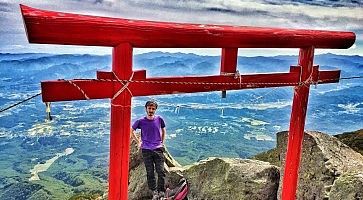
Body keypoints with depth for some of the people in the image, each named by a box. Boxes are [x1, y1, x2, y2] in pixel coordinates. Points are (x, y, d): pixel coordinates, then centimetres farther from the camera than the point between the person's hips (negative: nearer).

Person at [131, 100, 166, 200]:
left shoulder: (159, 119, 0)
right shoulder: (141, 121, -3)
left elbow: (163, 130, 19)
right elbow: (132, 130, 13)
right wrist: (138, 142, 9)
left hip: (158, 149, 0)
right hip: (146, 150, 0)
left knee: (161, 171, -3)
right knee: (150, 173, 4)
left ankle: (161, 191, 11)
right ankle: (154, 192, 16)